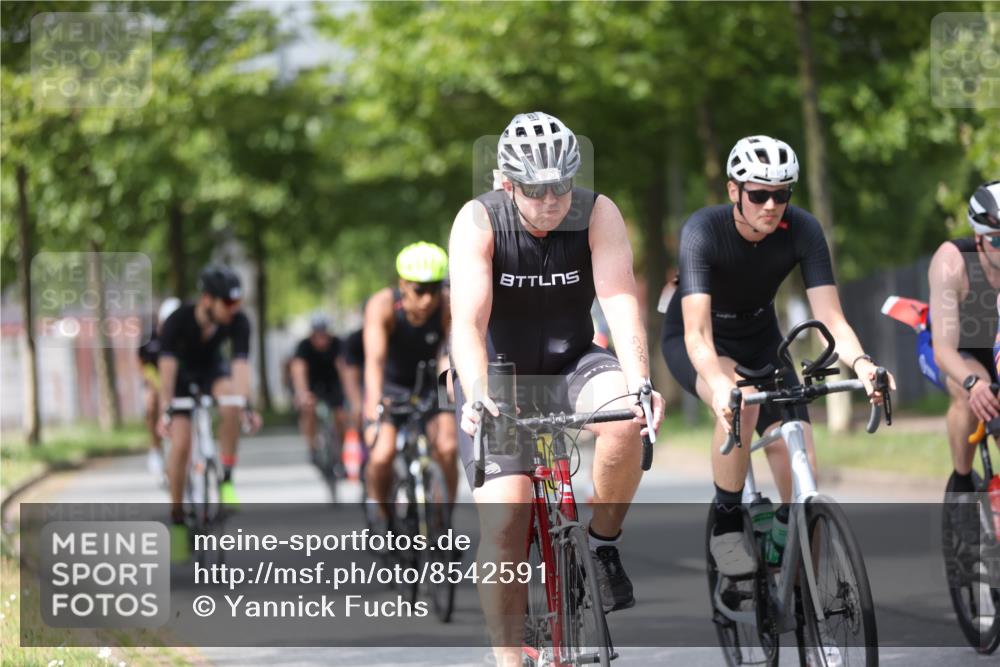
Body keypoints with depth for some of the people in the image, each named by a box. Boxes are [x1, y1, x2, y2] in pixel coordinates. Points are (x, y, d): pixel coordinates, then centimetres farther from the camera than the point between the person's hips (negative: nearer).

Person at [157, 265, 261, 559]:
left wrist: (247, 405, -46)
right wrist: (165, 411, -43)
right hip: (183, 373, -1)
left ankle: (227, 480, -20)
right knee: (180, 445, -15)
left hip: (212, 370, 1)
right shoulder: (179, 320, -31)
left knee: (230, 405, -33)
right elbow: (167, 366, -35)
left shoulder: (238, 322, -26)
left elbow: (240, 363, -34)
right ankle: (177, 518, 0)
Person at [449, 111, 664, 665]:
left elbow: (620, 301, -25)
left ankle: (603, 543, -8)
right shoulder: (478, 221, -18)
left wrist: (640, 383, -42)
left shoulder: (597, 214, -15)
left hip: (572, 365, 1)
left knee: (626, 418, -32)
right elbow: (468, 320, -28)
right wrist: (477, 396, -45)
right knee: (505, 514, -18)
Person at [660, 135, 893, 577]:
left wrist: (860, 363, -49)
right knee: (741, 402, -37)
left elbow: (829, 317, -27)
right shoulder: (703, 230, -31)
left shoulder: (802, 230, -22)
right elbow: (697, 332, -40)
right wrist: (719, 384, -60)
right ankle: (726, 527, -18)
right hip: (691, 342, -3)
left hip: (759, 340, 3)